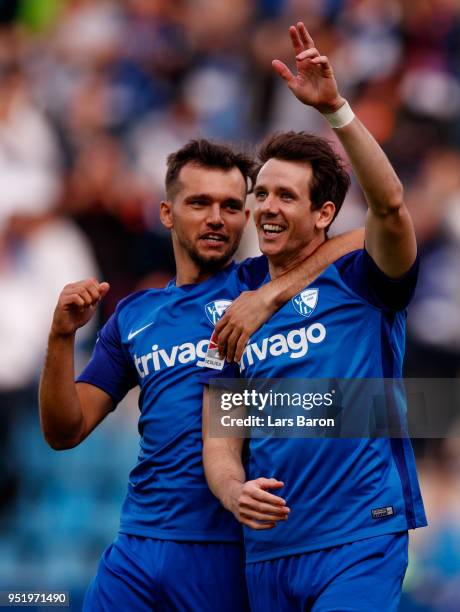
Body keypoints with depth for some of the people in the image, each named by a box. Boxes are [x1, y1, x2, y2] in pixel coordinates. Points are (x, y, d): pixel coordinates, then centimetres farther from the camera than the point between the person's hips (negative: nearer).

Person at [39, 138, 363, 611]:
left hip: (230, 550, -3)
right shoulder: (133, 317, 13)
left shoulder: (261, 282, 2)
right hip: (139, 546, 3)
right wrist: (62, 337, -5)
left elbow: (369, 240, -12)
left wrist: (272, 293, -21)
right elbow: (65, 433, 10)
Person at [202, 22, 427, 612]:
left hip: (358, 540, -5)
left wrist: (334, 107, -29)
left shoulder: (358, 284, 1)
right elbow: (219, 440, 9)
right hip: (269, 548, 5)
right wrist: (234, 492, -14)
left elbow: (389, 204, -19)